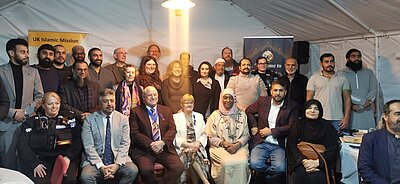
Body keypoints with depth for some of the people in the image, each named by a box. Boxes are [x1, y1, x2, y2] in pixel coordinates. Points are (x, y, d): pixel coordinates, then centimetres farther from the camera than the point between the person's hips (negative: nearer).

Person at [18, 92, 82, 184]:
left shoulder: (69, 120, 14)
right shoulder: (32, 122, 14)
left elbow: (78, 141, 4)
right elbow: (23, 145, 3)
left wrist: (68, 156, -12)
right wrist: (35, 163, -11)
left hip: (63, 158, 0)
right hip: (41, 159, 1)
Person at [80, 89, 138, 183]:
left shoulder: (123, 119, 7)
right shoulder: (89, 119, 2)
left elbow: (125, 144, 1)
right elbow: (88, 146, -5)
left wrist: (117, 164, -14)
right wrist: (100, 166, -16)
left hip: (118, 158, 2)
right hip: (96, 160, -1)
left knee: (133, 170, -24)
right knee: (85, 176, -29)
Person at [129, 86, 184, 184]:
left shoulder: (166, 110, 16)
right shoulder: (136, 112, 6)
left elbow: (172, 130, 8)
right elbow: (134, 133, -3)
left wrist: (163, 142, -12)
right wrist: (151, 144, -16)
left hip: (165, 148, 3)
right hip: (144, 149, -2)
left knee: (178, 168, -21)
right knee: (146, 169, -31)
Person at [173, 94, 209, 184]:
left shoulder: (199, 116, 17)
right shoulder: (176, 117, 6)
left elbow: (204, 134, 11)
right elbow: (175, 137, -3)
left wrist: (197, 143, -9)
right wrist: (188, 144, -15)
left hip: (197, 148, 2)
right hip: (182, 148, -2)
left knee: (194, 154, -30)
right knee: (189, 155, -32)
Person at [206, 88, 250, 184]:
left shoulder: (242, 115, 13)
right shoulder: (215, 115, 8)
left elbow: (246, 135, 8)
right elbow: (211, 137, 3)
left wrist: (237, 145, -9)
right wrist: (224, 143, -10)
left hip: (239, 146, 1)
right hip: (219, 147, -1)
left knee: (242, 162, -28)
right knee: (226, 162, -30)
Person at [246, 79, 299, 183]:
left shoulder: (292, 106, 2)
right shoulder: (262, 101, 8)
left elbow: (292, 127, -5)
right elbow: (248, 111, 21)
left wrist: (271, 131, -9)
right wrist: (254, 126, 7)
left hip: (279, 145, -1)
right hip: (261, 143, 1)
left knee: (280, 167, -26)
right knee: (255, 164, -25)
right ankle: (271, 173, 7)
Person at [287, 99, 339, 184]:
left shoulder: (327, 127, 6)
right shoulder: (297, 126, 10)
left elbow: (332, 149, 0)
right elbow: (291, 147, 2)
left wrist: (317, 162, -15)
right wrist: (304, 160, -15)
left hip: (320, 163, -1)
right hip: (301, 160, 1)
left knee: (316, 176, -31)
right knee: (298, 174, -30)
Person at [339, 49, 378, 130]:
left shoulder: (369, 72, 14)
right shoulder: (342, 73, 3)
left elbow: (374, 89, 4)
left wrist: (360, 105, -10)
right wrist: (364, 101, -10)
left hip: (367, 112, 3)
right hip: (350, 112, -2)